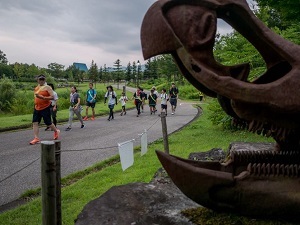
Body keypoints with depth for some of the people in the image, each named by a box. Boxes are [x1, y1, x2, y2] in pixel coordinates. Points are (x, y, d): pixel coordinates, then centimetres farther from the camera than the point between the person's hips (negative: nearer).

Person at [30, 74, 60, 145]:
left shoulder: (47, 87, -8)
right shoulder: (36, 88, 13)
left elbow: (52, 97, -17)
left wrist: (43, 97, -27)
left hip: (45, 108, -6)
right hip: (37, 108, 6)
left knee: (48, 123, 3)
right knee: (35, 122, -3)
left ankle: (56, 131, 31)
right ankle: (36, 138, -1)